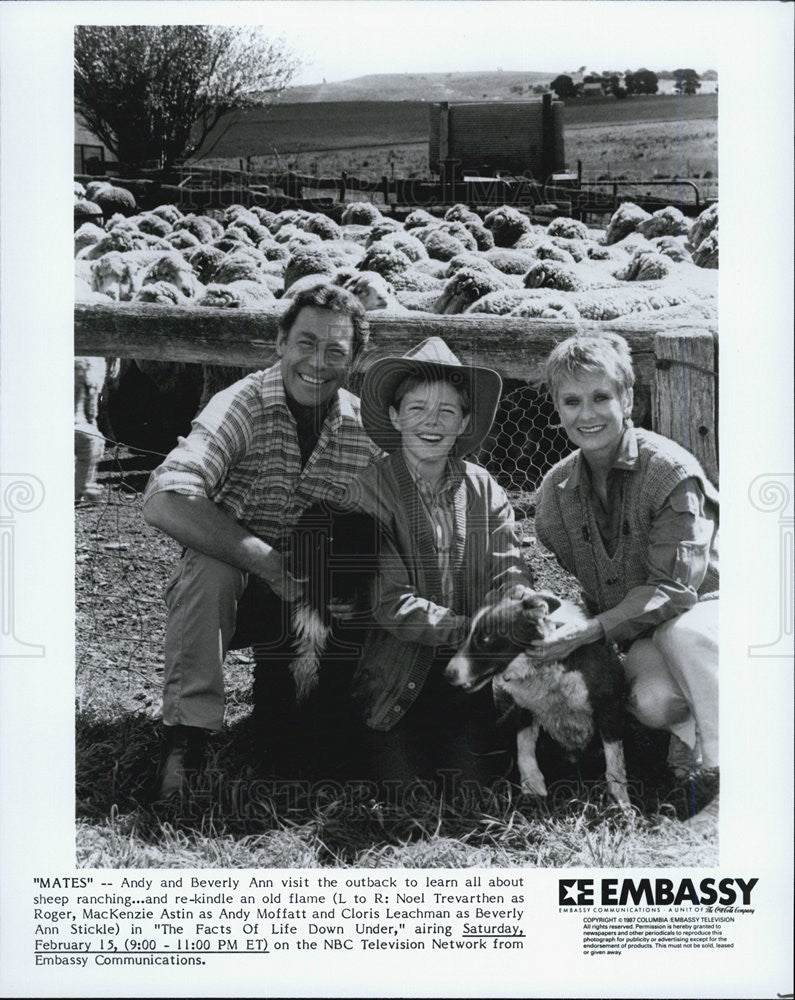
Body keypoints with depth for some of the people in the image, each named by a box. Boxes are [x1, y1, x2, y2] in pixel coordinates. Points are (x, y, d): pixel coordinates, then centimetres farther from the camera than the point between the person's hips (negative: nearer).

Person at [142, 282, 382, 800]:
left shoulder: (366, 427, -6)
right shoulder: (242, 406, -18)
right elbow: (165, 501, -32)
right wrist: (269, 562, -35)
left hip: (317, 603, 4)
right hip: (229, 593, -3)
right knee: (209, 562, -33)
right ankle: (187, 733, -25)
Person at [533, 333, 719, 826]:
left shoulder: (669, 469, -20)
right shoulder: (557, 487, -2)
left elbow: (673, 590, -23)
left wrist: (591, 630, -32)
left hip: (701, 608, -3)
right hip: (640, 636, 4)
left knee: (681, 633, -40)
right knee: (653, 701, -31)